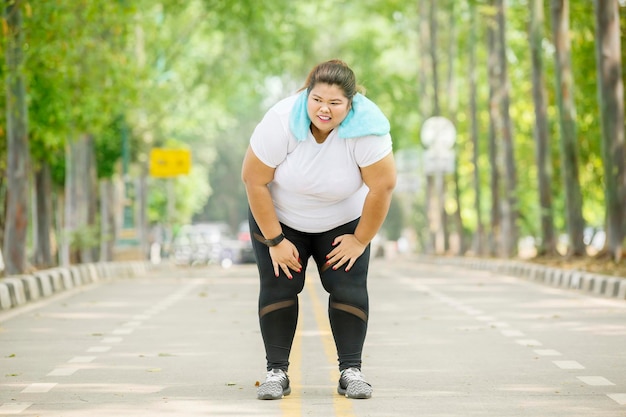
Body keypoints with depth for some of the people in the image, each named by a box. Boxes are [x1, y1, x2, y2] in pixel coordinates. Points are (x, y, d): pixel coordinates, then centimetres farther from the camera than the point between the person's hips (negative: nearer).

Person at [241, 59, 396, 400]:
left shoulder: (367, 129, -30)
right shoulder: (281, 122, -30)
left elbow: (383, 186, -22)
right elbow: (253, 180, -22)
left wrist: (361, 240, -15)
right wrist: (274, 240, -17)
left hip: (343, 222, 0)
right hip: (279, 218, 0)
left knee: (349, 288, -9)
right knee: (278, 286, -8)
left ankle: (350, 371, 0)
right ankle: (276, 372, -2)